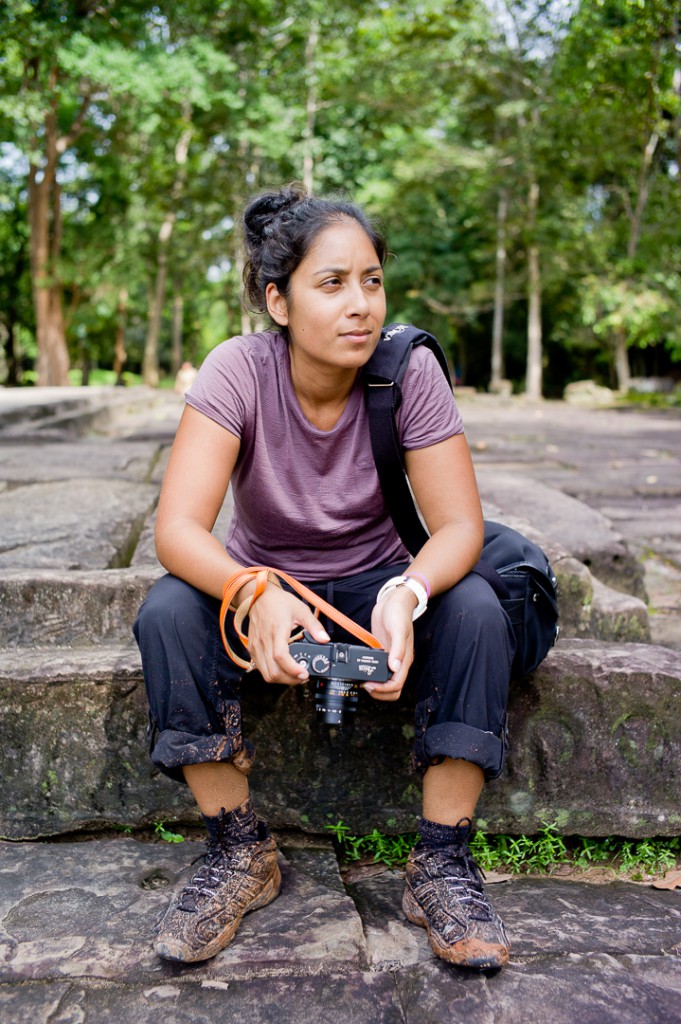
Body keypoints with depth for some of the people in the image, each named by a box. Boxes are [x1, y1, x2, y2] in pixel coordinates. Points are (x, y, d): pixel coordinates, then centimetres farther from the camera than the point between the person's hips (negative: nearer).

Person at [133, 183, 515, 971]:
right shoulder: (239, 371, -19)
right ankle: (241, 854, -12)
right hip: (262, 586, 0)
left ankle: (441, 864, -15)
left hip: (375, 587, 1)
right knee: (167, 613, -29)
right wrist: (256, 595, -48)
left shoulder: (410, 372, -17)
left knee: (476, 610, -28)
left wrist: (407, 595, -40)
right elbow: (177, 528, -27)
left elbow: (459, 525, -18)